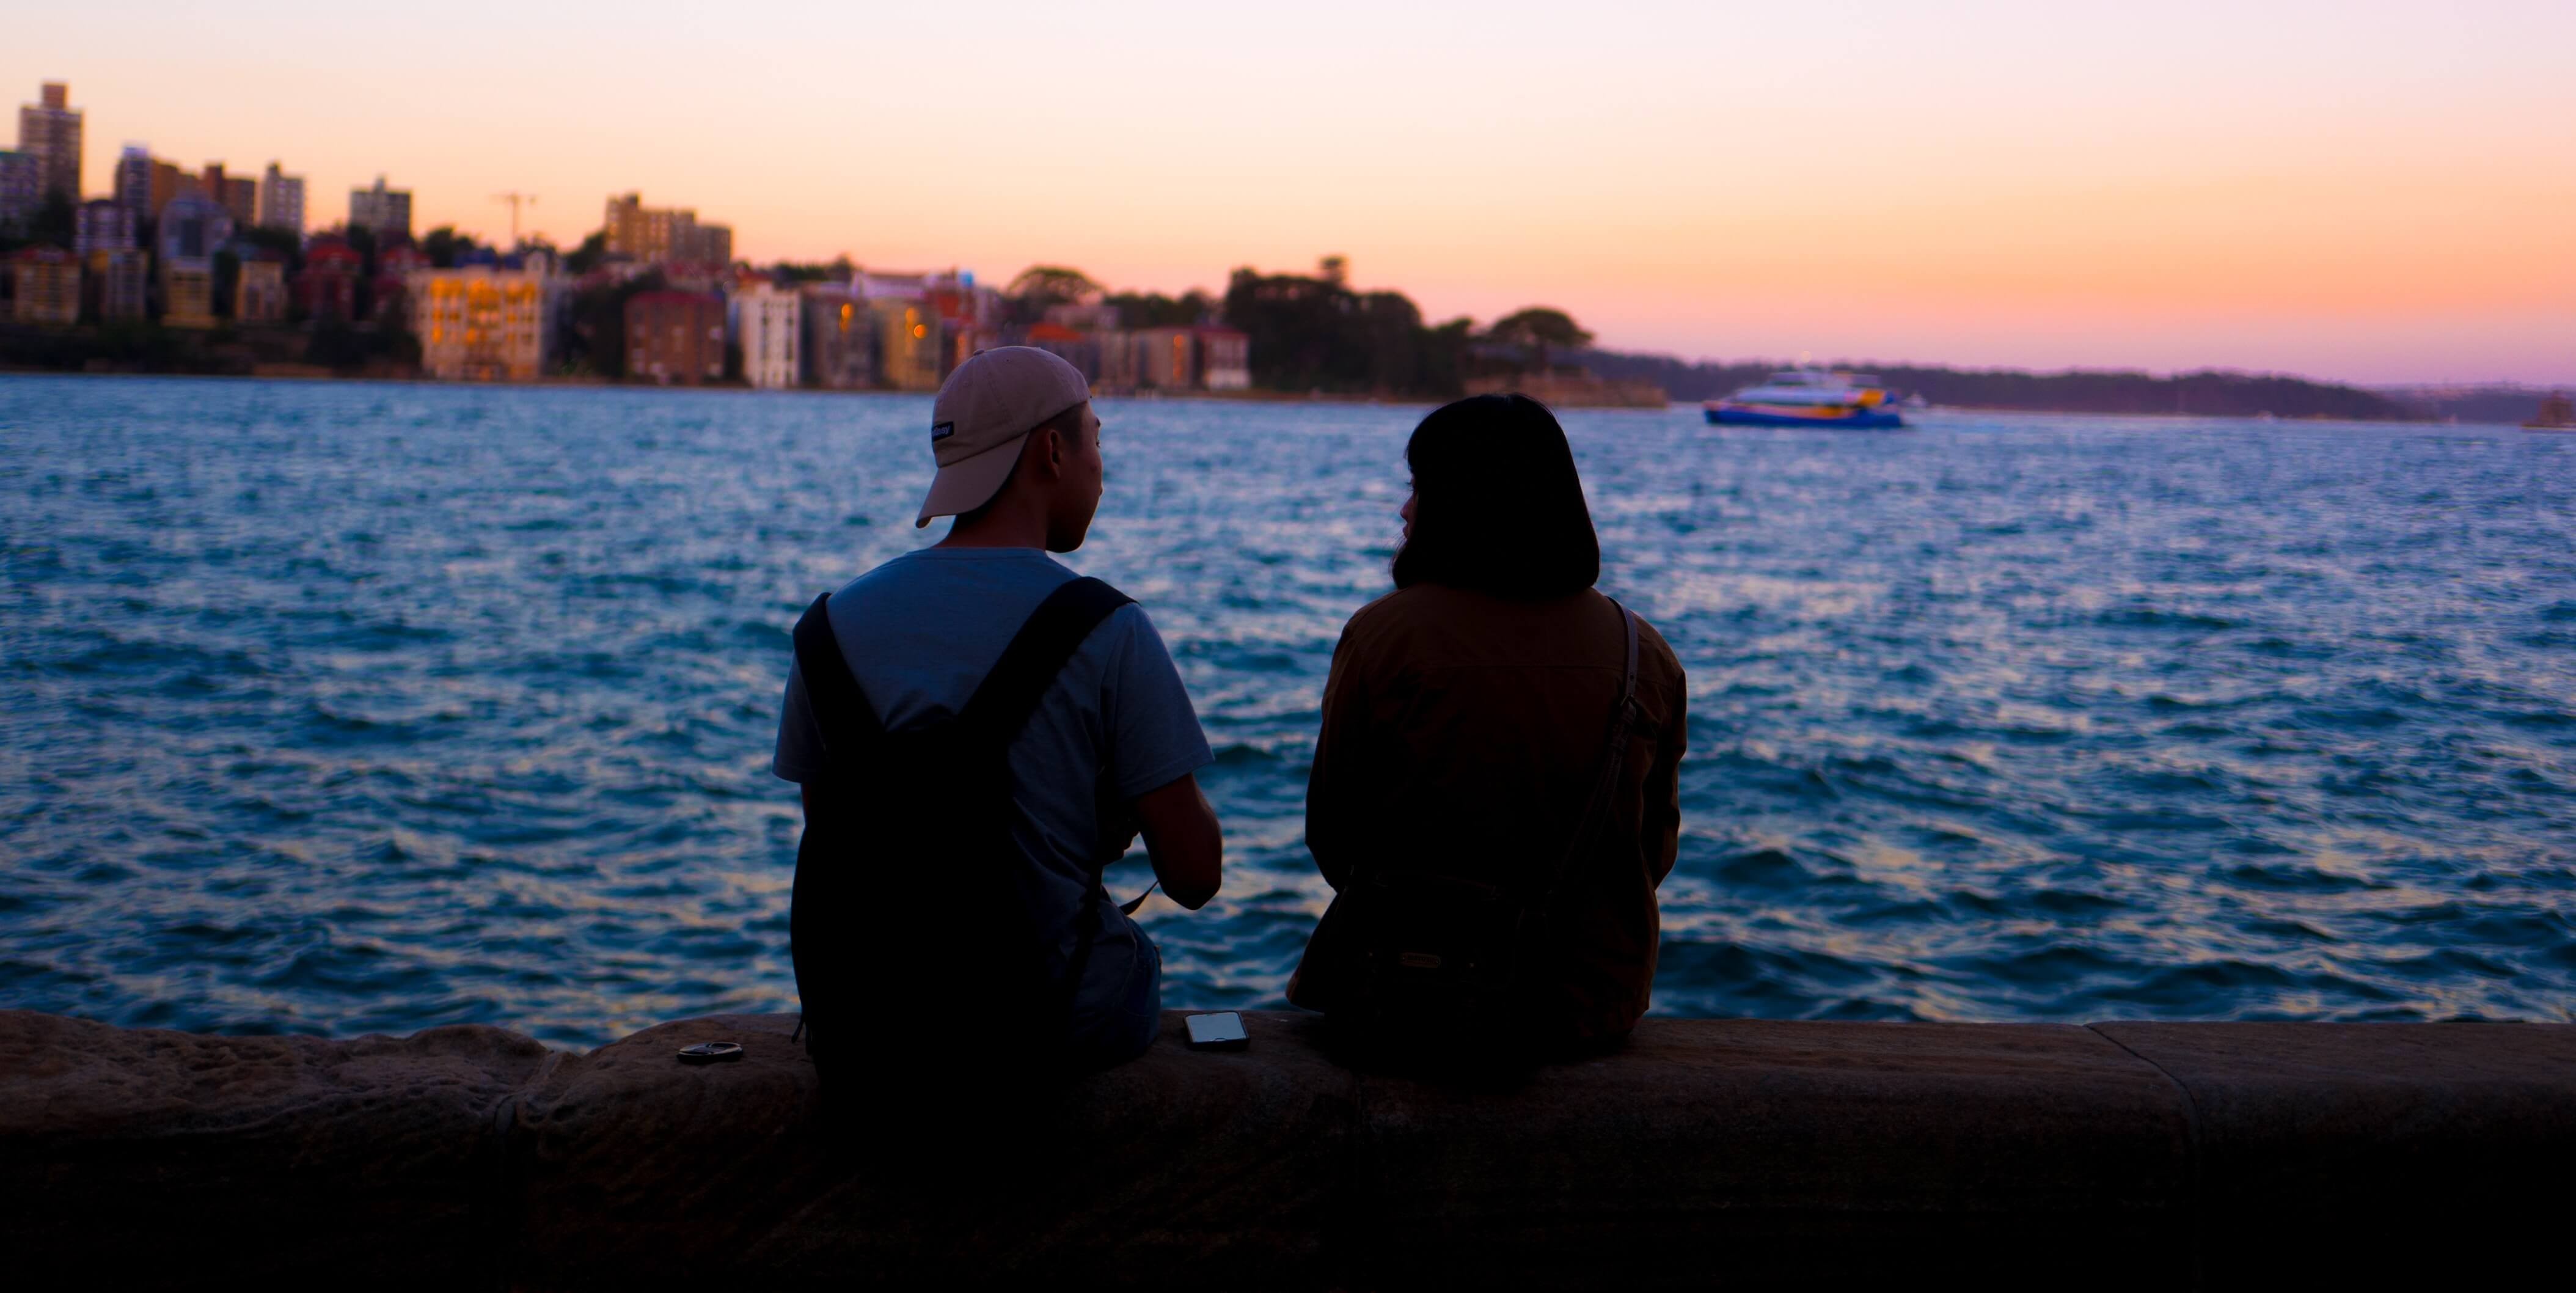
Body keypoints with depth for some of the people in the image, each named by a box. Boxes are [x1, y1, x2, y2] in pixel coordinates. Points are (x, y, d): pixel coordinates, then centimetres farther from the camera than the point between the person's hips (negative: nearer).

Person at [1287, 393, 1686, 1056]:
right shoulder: (1645, 654, -3)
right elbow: (1656, 846, 7)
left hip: (1411, 992, -3)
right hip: (1594, 997, 3)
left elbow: (1332, 833, -4)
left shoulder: (1383, 634, -12)